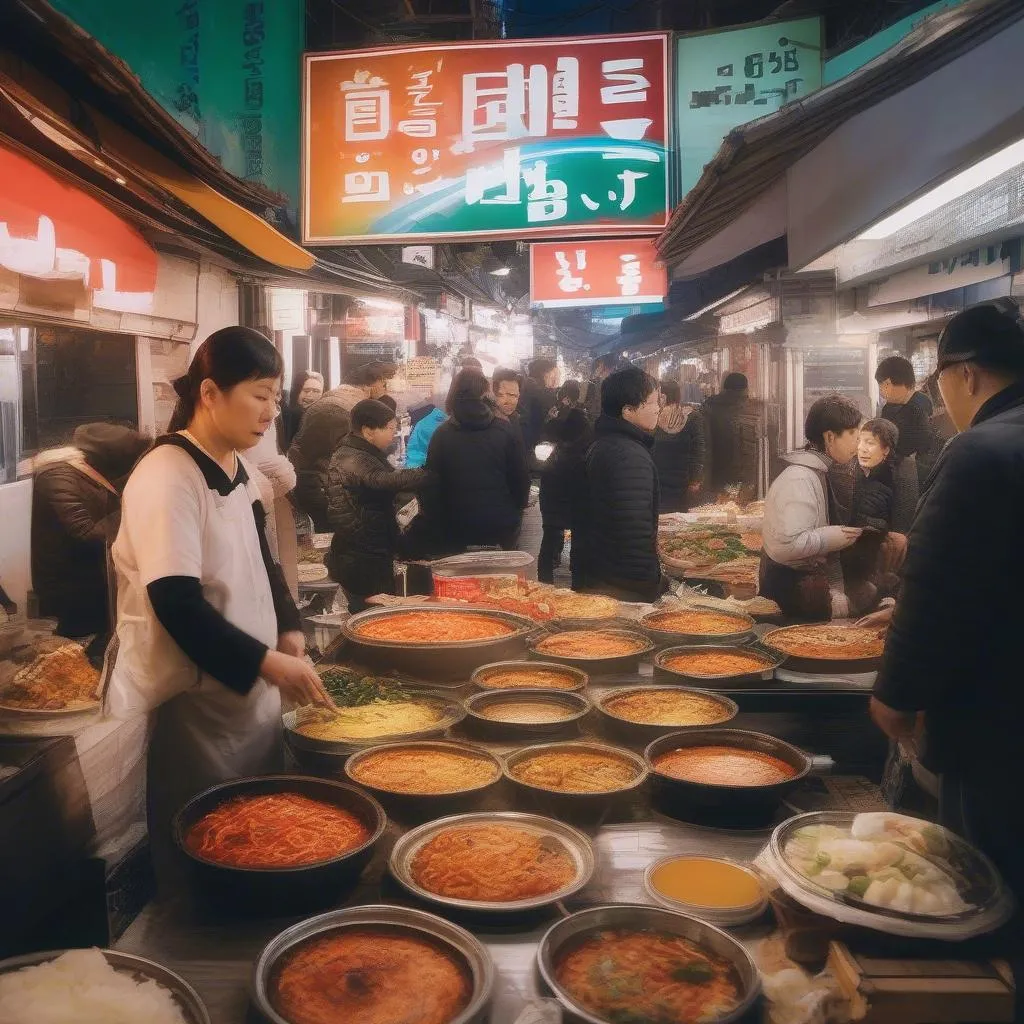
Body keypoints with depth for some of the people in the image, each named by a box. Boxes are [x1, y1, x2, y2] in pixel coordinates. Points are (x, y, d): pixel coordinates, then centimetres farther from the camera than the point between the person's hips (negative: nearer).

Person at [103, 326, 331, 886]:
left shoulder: (236, 471, 7)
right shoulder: (166, 478, -19)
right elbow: (177, 604, -24)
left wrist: (288, 632, 0)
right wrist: (267, 662, -22)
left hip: (247, 693, 8)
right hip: (188, 703, -8)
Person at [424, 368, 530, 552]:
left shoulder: (442, 434, -5)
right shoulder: (504, 431, -4)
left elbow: (433, 481, -3)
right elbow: (521, 475, 0)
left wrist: (436, 525, 6)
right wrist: (518, 508, 16)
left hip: (456, 525, 0)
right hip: (501, 523, 0)